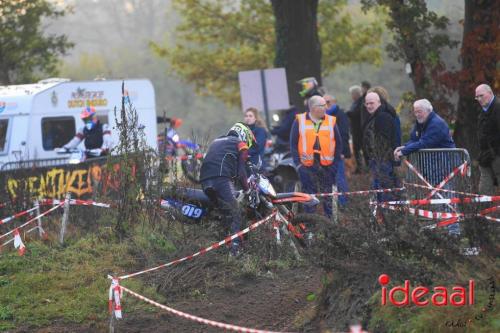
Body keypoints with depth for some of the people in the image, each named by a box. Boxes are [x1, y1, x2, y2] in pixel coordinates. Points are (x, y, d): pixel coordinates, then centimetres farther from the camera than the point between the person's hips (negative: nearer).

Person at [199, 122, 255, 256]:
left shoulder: (217, 141, 36)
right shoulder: (241, 144, 16)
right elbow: (241, 171, 5)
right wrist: (247, 189, 13)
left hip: (204, 179, 7)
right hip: (221, 178, -7)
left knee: (225, 212, 19)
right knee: (234, 215, -7)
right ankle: (235, 248, -21)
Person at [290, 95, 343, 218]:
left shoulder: (331, 121, 4)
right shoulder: (300, 121, 1)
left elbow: (338, 144, 9)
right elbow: (293, 143, 3)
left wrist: (335, 164, 2)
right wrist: (298, 163, -5)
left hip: (327, 166, 1)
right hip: (307, 166, -1)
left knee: (328, 197, 6)